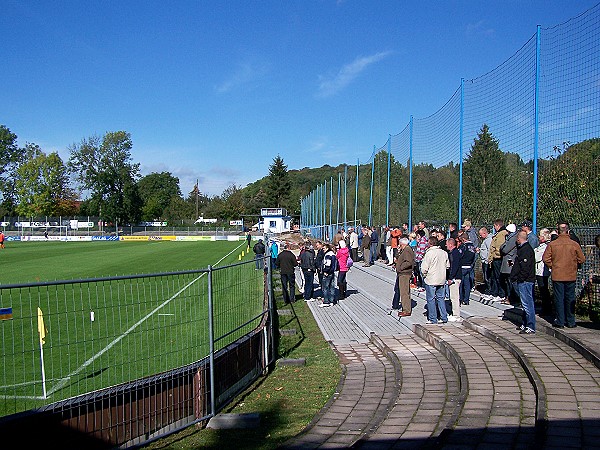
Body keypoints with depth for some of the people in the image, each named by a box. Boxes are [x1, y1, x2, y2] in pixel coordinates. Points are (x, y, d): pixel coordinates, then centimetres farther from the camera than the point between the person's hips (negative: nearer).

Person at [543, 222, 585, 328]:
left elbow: (546, 259, -7)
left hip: (557, 275, -1)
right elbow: (582, 259, 1)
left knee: (559, 298, 5)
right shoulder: (575, 244, -6)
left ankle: (560, 321, 8)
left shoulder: (552, 244, -7)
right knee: (570, 298, 10)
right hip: (571, 276, 1)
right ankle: (570, 321, 16)